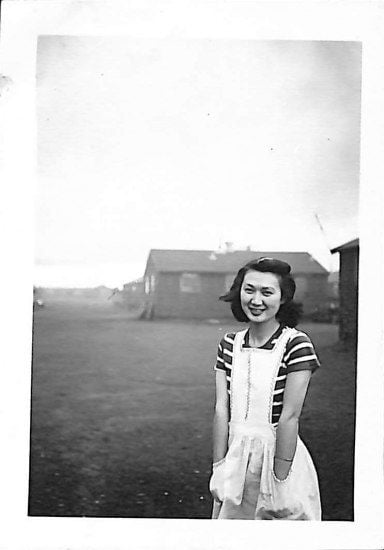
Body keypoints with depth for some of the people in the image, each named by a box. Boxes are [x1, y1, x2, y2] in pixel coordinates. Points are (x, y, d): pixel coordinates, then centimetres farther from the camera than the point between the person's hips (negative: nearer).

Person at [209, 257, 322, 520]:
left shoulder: (296, 344, -15)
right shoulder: (229, 345, 2)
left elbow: (289, 417, -17)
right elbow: (222, 410, -2)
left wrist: (279, 481, -17)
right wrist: (218, 469, -5)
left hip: (279, 455, -5)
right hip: (236, 457, 5)